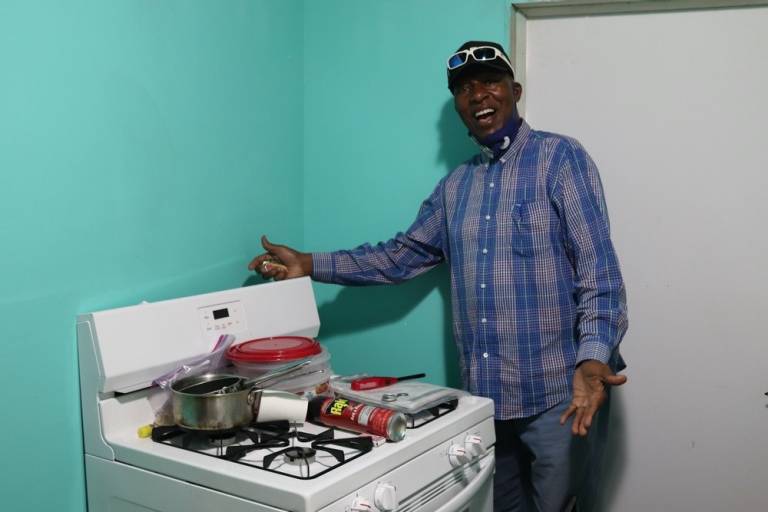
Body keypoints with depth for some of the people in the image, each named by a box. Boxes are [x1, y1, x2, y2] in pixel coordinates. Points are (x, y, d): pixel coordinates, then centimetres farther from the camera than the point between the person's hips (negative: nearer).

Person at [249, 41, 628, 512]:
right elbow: (402, 256, 19)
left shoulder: (560, 158, -6)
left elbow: (598, 271, -13)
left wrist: (592, 361, -27)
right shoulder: (455, 186, 13)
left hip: (558, 395, -5)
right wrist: (308, 264, 12)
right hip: (485, 395, 6)